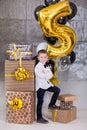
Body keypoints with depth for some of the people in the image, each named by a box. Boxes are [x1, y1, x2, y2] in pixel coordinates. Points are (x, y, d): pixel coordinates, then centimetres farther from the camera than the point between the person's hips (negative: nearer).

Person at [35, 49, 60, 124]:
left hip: (47, 84, 8)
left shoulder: (46, 67, 10)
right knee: (40, 102, -5)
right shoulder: (37, 67, -14)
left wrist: (45, 74, -15)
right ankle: (39, 118, 2)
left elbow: (51, 75, 1)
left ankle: (52, 104, 21)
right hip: (40, 86, -8)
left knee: (57, 90, 9)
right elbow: (41, 76, -28)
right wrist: (47, 75, -13)